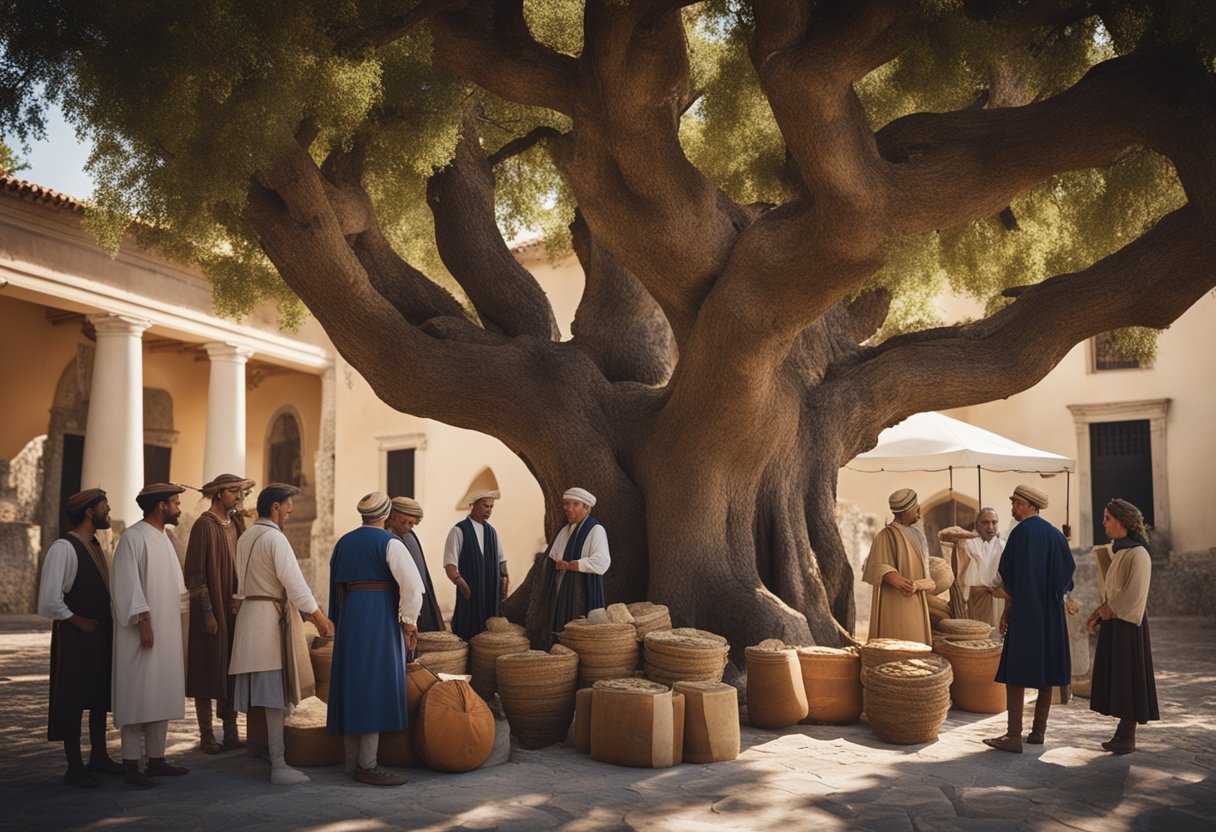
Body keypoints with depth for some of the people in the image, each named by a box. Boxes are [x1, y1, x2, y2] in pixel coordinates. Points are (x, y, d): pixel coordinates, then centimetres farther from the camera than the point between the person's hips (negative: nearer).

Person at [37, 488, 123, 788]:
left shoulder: (95, 546, 13)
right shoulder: (63, 548, -16)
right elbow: (50, 601, -22)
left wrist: (108, 623, 8)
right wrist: (80, 622, -14)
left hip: (101, 634, 9)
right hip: (75, 637, -9)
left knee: (100, 696, 17)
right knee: (72, 701, 1)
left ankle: (98, 757, 30)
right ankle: (75, 768, 11)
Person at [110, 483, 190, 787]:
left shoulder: (163, 539, 16)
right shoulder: (133, 537, -10)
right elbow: (127, 583, -17)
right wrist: (143, 620, -21)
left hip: (166, 633, 8)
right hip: (143, 633, -8)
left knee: (161, 695, 9)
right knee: (138, 696, -4)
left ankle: (156, 760, 16)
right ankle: (130, 764, 2)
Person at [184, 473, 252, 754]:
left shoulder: (236, 525, 11)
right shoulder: (204, 525, -11)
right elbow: (195, 573, -13)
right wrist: (208, 612, -16)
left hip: (235, 611, 7)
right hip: (212, 611, -7)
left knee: (233, 672, 9)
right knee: (209, 670, 1)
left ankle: (231, 734, 16)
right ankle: (207, 736, 10)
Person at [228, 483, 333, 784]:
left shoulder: (245, 538, 13)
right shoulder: (275, 538, -14)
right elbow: (294, 582, -17)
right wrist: (319, 616, -8)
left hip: (249, 613, 9)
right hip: (271, 616, -9)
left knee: (260, 692, 14)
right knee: (275, 694, -7)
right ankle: (278, 765, -5)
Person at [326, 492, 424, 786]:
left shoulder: (343, 543, 12)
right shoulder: (389, 543, -9)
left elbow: (336, 586, 17)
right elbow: (412, 584, -17)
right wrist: (409, 621, -8)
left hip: (350, 616, 7)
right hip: (379, 617, -7)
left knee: (354, 686, 11)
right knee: (376, 687, -6)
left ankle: (352, 761, 14)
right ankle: (367, 765, -8)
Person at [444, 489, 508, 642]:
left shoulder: (491, 531, 12)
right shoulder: (459, 531, -7)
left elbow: (501, 559, 21)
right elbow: (450, 565, -13)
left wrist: (504, 578, 5)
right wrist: (460, 581, -27)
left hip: (491, 595, 6)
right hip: (470, 594, -6)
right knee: (469, 634, -5)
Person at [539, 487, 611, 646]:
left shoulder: (595, 530, -8)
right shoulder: (565, 530, 16)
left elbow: (601, 562, -21)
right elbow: (551, 559, 23)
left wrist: (568, 565, -15)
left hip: (582, 594, -7)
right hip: (560, 592, 7)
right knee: (558, 631, 6)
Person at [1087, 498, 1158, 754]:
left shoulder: (1137, 554, -16)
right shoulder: (1119, 551, 12)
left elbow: (1134, 596, -21)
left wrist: (1109, 610, -10)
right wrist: (1099, 614, 7)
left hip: (1127, 625, -9)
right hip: (1113, 623, 9)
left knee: (1127, 676, -1)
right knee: (1115, 678, 11)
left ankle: (1128, 737, 6)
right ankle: (1123, 731, 18)